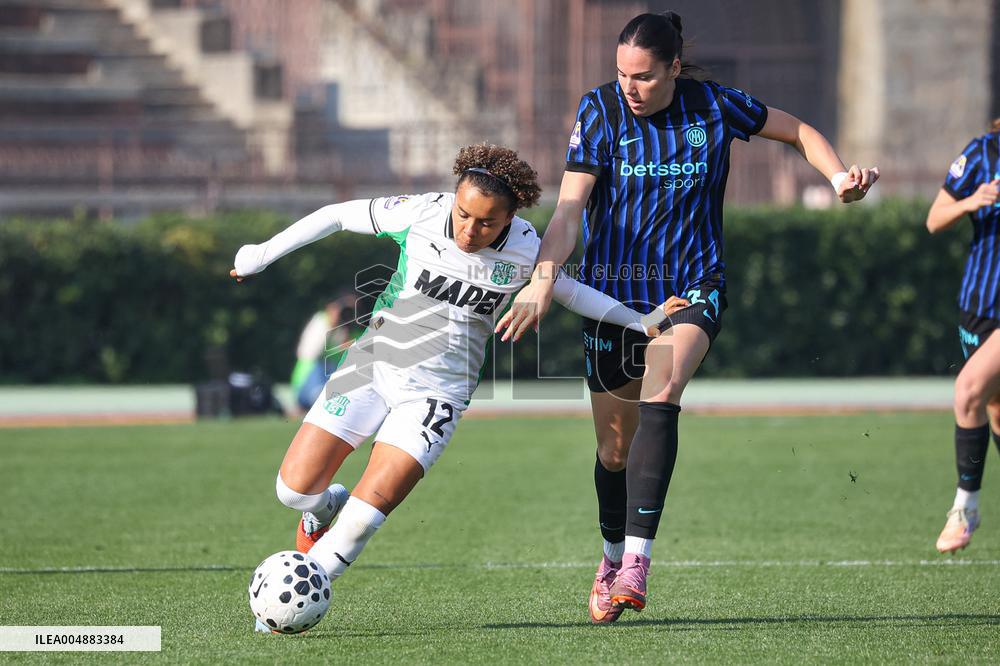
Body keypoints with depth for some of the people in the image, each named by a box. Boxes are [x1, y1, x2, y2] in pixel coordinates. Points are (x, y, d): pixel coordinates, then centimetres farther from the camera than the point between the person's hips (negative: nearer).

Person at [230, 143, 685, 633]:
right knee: (294, 489, -7)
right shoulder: (421, 214, -13)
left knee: (371, 507, -18)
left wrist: (639, 321, 8)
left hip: (437, 390, -1)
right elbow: (338, 216, 1)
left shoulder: (525, 249, -8)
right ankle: (325, 505, 30)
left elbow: (568, 291, 14)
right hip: (372, 365, 1)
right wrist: (262, 255, 3)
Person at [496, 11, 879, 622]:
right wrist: (543, 279, -31)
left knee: (661, 389, -29)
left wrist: (840, 175, -6)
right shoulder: (600, 110, -8)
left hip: (692, 285, -1)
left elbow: (798, 131, 12)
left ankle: (638, 559, -34)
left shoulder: (713, 105, -5)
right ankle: (614, 557, 35)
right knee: (615, 446, 6)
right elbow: (570, 207, -16)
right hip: (614, 288, 1)